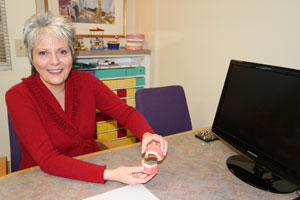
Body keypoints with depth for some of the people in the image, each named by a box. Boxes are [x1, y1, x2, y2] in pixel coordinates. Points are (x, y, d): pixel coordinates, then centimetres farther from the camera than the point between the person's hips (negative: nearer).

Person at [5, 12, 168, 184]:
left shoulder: (85, 81, -5)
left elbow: (126, 112, -4)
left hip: (92, 169, 4)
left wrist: (147, 134, -25)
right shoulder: (18, 97, -15)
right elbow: (47, 159, -23)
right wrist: (110, 174, -35)